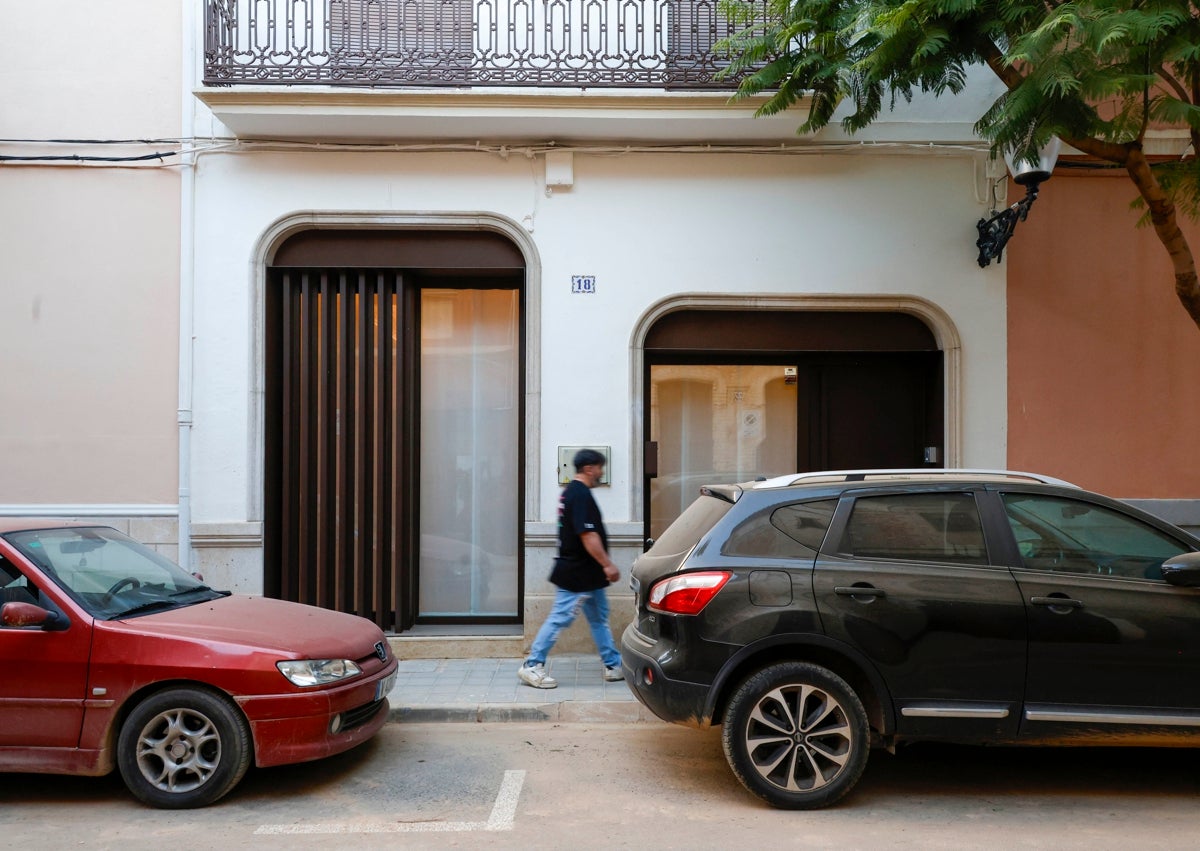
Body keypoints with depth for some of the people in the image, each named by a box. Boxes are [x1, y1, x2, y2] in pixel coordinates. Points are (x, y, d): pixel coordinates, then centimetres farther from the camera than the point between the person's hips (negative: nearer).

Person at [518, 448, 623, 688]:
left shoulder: (572, 491, 13)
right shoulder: (581, 495, -20)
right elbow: (588, 535, -26)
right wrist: (607, 565, -23)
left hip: (585, 575, 11)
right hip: (577, 576, -11)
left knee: (599, 619, 15)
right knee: (560, 619, -4)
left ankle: (613, 665, 23)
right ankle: (532, 666, 4)